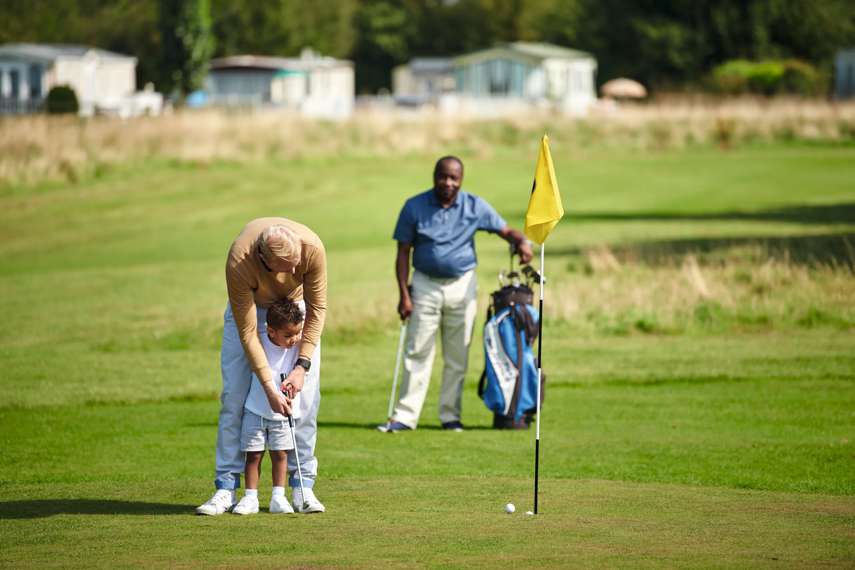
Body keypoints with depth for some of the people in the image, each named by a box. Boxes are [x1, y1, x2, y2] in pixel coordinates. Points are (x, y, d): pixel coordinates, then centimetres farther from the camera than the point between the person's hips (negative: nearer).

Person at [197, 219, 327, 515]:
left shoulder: (312, 248, -35)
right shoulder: (239, 263, -39)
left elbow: (317, 308, -21)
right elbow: (247, 332, -31)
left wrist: (302, 365, -26)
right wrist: (269, 388, -31)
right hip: (250, 306, -1)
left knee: (307, 396, -8)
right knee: (234, 396, -8)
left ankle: (302, 487, -2)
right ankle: (226, 487, -4)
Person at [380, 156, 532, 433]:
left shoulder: (475, 207, 0)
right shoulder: (415, 207, -3)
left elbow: (506, 230, 6)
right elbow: (403, 253, -1)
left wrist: (522, 242, -19)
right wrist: (404, 294, -8)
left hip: (462, 286, 1)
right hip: (425, 285, -1)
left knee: (457, 356, 5)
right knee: (417, 353, -3)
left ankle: (450, 415, 14)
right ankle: (405, 416, -1)